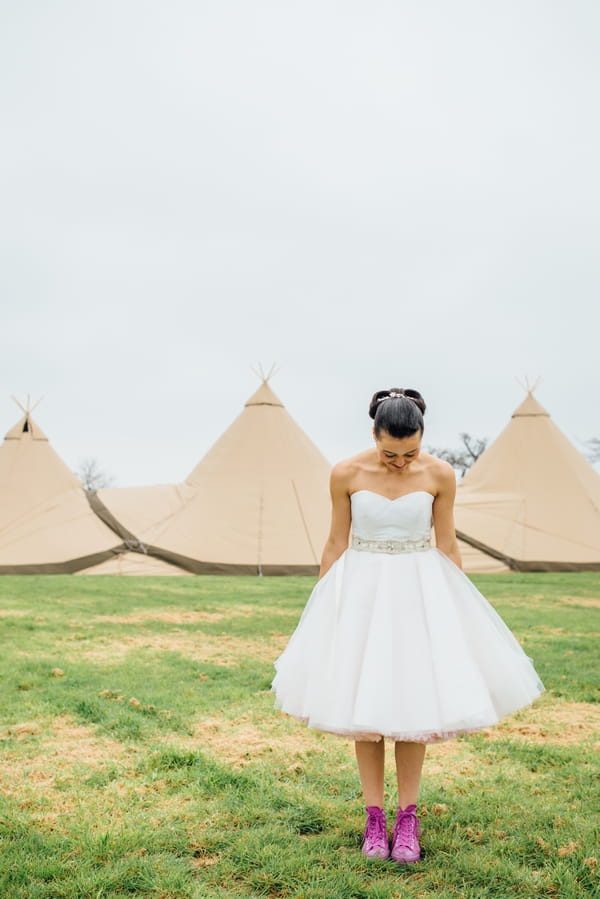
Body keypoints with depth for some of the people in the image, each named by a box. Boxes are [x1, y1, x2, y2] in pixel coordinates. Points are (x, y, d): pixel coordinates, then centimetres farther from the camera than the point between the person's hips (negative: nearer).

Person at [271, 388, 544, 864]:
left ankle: (408, 817, 16)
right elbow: (336, 543, 1)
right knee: (363, 704, 3)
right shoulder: (347, 474, -9)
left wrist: (457, 606, 7)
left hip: (420, 592, 0)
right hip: (360, 592, 0)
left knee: (414, 704, 2)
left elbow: (447, 545, 2)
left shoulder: (440, 475, -8)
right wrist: (321, 609, 6)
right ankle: (375, 817, 15)